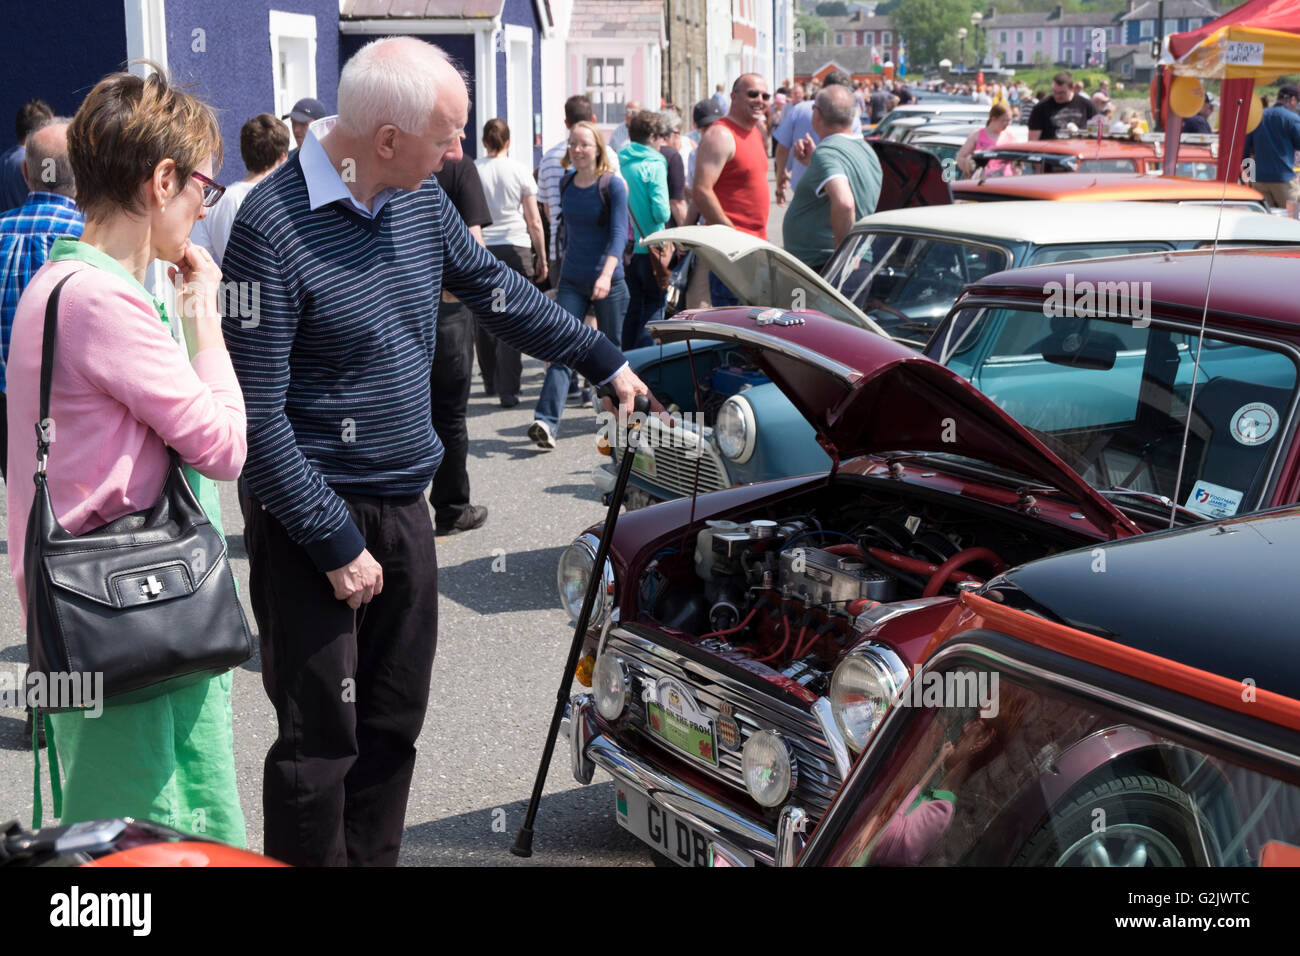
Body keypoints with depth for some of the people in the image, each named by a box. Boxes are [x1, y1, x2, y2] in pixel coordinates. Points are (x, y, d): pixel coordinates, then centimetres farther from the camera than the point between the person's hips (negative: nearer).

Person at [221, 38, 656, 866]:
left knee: (394, 723, 16)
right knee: (321, 740, 0)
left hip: (404, 506, 7)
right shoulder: (273, 226, -19)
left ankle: (373, 858, 31)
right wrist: (334, 544, -18)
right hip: (313, 515, -7)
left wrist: (604, 360, 25)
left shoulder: (421, 200, 3)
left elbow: (496, 288, 21)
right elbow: (256, 414, -19)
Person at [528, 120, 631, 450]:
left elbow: (619, 233, -17)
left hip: (609, 283, -3)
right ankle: (546, 422, -20)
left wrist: (606, 274, -32)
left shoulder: (613, 184, -8)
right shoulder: (566, 184, 8)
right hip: (572, 282, 3)